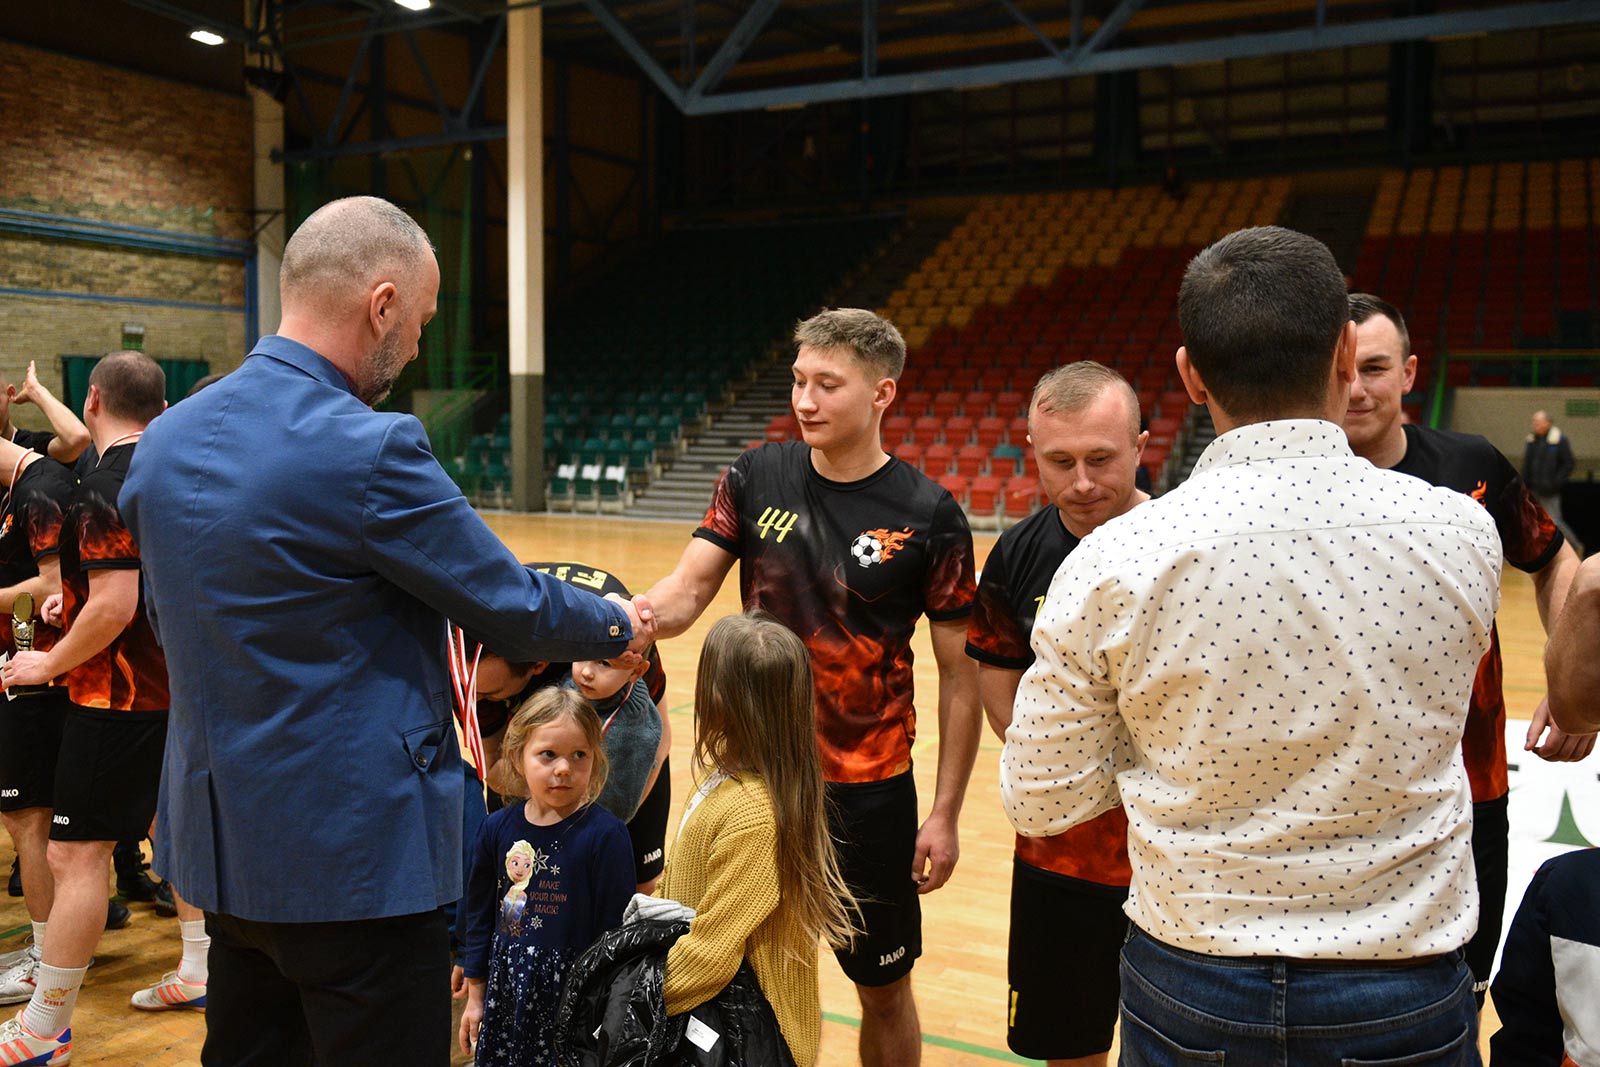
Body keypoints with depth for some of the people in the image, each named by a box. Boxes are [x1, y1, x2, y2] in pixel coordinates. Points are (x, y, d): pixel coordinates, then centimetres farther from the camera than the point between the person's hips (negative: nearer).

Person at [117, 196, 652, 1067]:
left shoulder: (164, 441, 3)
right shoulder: (369, 449, -21)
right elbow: (513, 608, -12)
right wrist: (618, 626, 7)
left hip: (219, 836, 8)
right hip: (353, 854, -8)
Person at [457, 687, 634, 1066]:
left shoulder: (605, 834, -14)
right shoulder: (497, 829, 1)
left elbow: (615, 930, -10)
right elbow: (480, 916, 11)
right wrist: (475, 994, 13)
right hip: (507, 992, 4)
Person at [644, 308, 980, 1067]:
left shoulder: (928, 517, -11)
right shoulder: (756, 478, -3)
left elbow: (960, 676, -6)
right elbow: (684, 594, -8)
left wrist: (945, 813, -7)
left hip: (868, 790, -2)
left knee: (884, 989, 13)